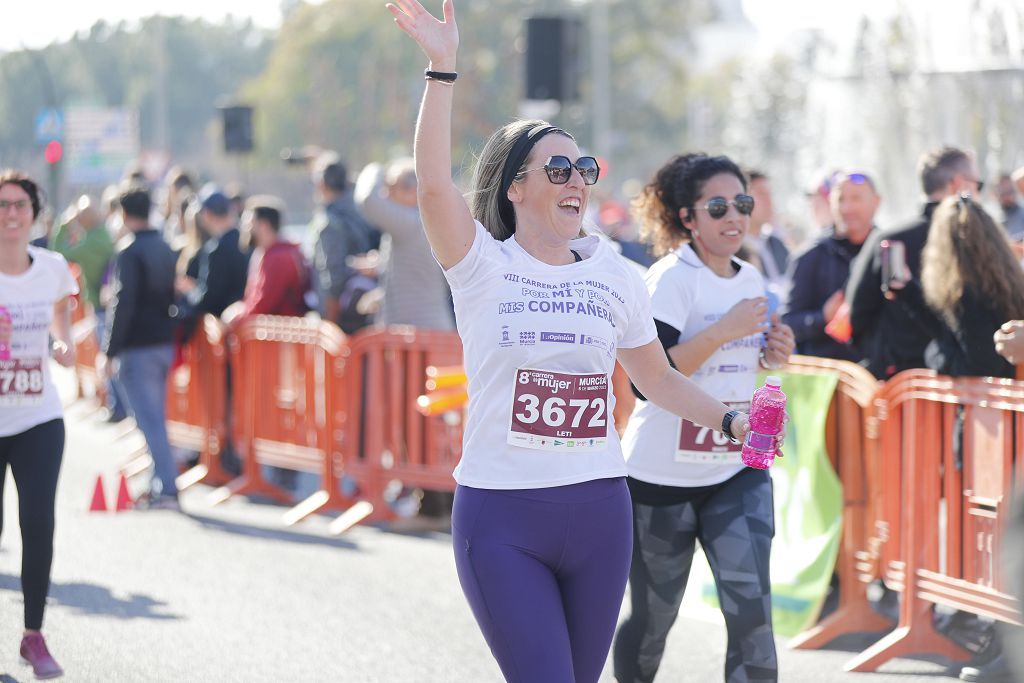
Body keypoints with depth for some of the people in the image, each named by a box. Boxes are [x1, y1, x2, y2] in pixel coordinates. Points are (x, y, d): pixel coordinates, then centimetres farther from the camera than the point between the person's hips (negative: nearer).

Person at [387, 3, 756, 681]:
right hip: (502, 520, -4)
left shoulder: (616, 277, 8)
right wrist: (443, 67, -27)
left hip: (598, 510, 4)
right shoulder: (482, 266, -3)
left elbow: (658, 377, 20)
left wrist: (729, 420, 8)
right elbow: (434, 185, -20)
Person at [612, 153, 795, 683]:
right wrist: (723, 330, -27)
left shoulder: (750, 278, 8)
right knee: (652, 621, 9)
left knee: (752, 613, -9)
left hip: (739, 471, 5)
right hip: (664, 477, -5)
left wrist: (770, 354, 4)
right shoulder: (671, 278, -14)